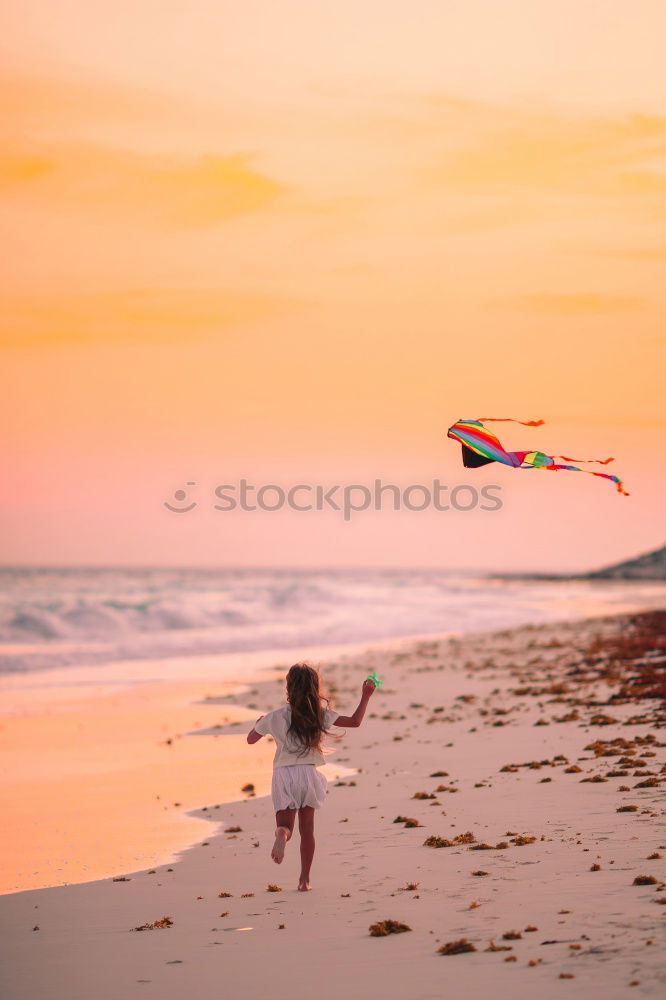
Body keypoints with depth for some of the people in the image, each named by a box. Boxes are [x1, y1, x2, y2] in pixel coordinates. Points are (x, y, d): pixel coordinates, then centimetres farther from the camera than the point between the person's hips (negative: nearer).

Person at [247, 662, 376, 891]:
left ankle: (282, 834, -33)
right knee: (307, 828, 13)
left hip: (283, 775, -1)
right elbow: (355, 722, 0)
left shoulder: (275, 717, -1)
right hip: (308, 773, 1)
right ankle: (304, 879, 11)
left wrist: (259, 723, 34)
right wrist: (365, 697, 13)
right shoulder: (320, 715, -2)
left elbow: (251, 739, 13)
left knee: (284, 826, 6)